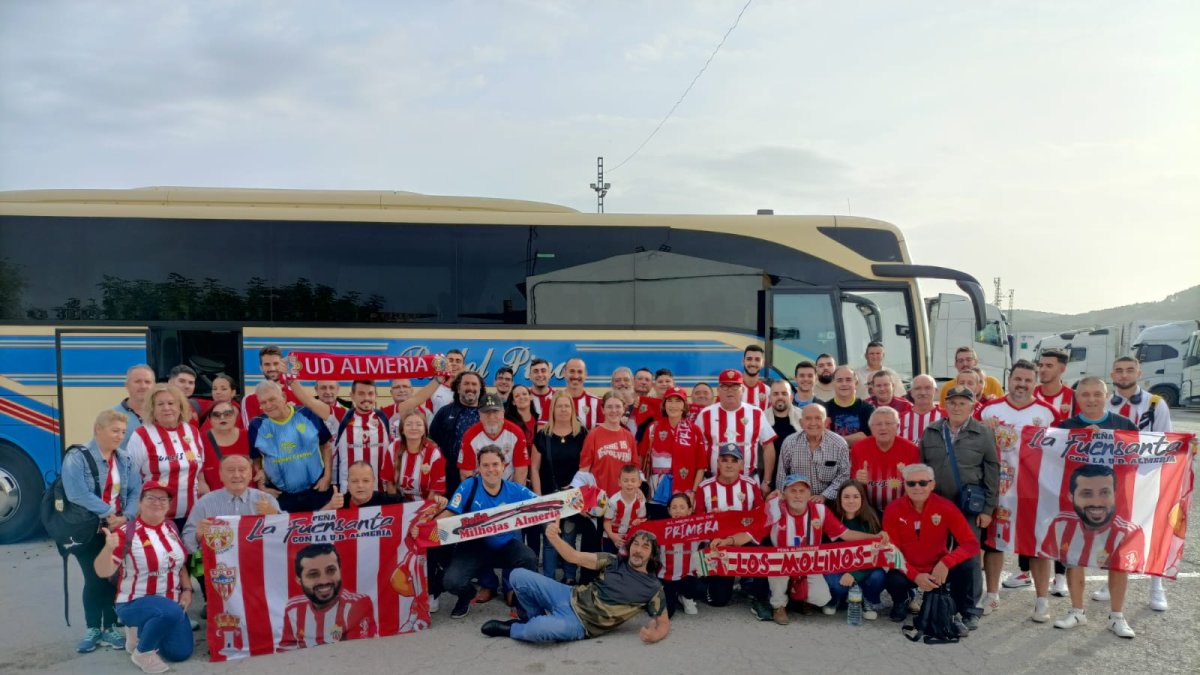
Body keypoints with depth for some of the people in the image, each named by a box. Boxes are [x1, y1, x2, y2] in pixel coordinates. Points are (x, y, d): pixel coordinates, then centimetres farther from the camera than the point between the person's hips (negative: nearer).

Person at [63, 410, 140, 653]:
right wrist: (107, 513, -19)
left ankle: (111, 627, 19)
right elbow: (77, 494, -22)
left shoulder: (125, 460, 6)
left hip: (118, 530, 4)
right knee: (94, 579, 3)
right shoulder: (77, 457, -10)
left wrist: (125, 517, -17)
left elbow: (136, 492, -1)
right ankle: (93, 629, 19)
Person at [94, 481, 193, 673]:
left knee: (181, 653, -2)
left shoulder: (171, 528, 3)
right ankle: (142, 652, -8)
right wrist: (109, 548, -39)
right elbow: (103, 572, -20)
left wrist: (187, 589, 3)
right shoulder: (126, 533, -15)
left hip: (171, 602, 6)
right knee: (171, 612, -37)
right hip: (135, 603, -6)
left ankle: (143, 631, 25)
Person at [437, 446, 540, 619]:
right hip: (475, 547, -1)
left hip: (507, 545, 1)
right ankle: (466, 596, 20)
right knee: (452, 581, -23)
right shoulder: (469, 486, -11)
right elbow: (449, 514, -14)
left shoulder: (515, 490, -6)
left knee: (530, 560, -30)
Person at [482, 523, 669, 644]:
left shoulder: (653, 588, -2)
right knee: (518, 576, -8)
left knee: (538, 630, -36)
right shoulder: (613, 562, 6)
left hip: (580, 623, -5)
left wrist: (655, 634, -25)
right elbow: (575, 557, 1)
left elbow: (664, 622, 1)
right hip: (570, 597, 5)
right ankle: (537, 618, 15)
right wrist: (553, 537, -18)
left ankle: (510, 629, 0)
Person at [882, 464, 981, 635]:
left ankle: (966, 613, -2)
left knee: (968, 564, -27)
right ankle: (899, 603, 6)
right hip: (909, 571, 0)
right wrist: (915, 576, -27)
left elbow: (971, 544, -18)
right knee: (893, 580, -33)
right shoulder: (893, 510, -14)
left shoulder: (945, 507, -14)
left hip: (939, 569, 1)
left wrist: (946, 563, -34)